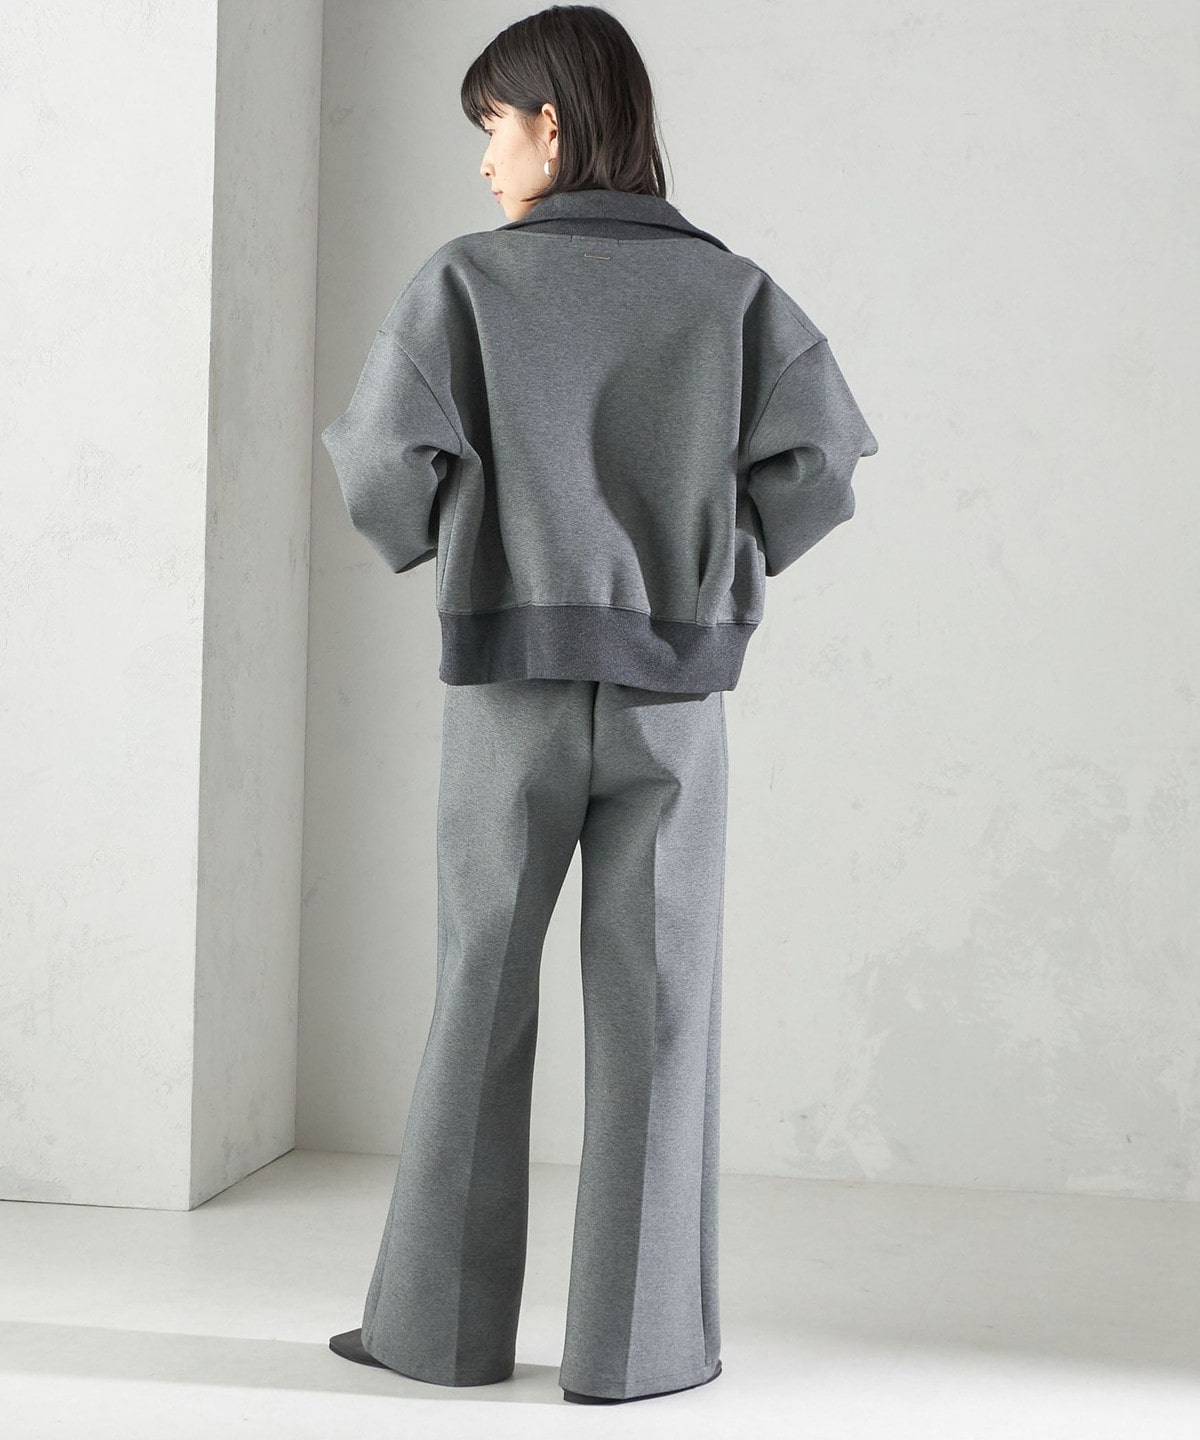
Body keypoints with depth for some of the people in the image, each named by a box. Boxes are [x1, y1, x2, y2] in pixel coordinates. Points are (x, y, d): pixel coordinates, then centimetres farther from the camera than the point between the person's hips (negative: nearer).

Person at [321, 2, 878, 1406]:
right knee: (654, 1010, 5)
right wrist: (720, 555, 11)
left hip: (511, 680, -1)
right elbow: (819, 454, -5)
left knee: (479, 997, 10)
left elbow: (390, 462, -10)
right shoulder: (728, 287, 4)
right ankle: (636, 1338, 8)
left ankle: (442, 1317, 17)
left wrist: (434, 543, 12)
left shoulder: (468, 278, -1)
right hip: (673, 686, 1)